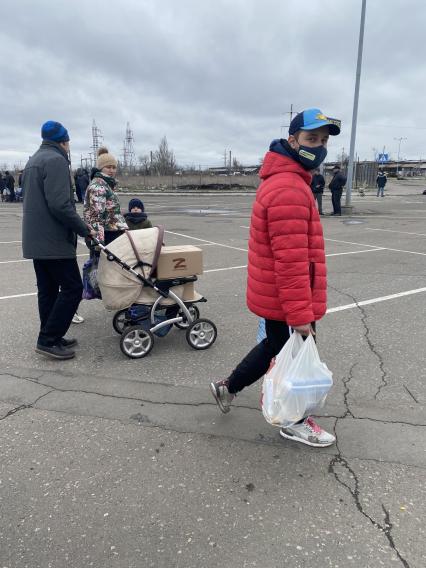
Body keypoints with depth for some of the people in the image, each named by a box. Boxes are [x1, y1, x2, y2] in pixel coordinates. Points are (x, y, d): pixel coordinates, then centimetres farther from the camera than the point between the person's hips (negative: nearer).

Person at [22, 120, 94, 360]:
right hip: (54, 240, -10)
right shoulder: (56, 160, -13)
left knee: (48, 289, 13)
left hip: (36, 240, 10)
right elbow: (60, 205, -23)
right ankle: (48, 340, -2)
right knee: (72, 288, -5)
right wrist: (84, 228, -12)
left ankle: (51, 338, 20)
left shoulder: (34, 160, 20)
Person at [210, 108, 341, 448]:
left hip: (273, 296, 10)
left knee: (274, 347, 26)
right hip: (285, 302, -10)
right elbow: (291, 260, -29)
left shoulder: (282, 180, 12)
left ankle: (228, 387, 40)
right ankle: (295, 423, 32)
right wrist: (301, 314, -25)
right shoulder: (290, 190, -24)